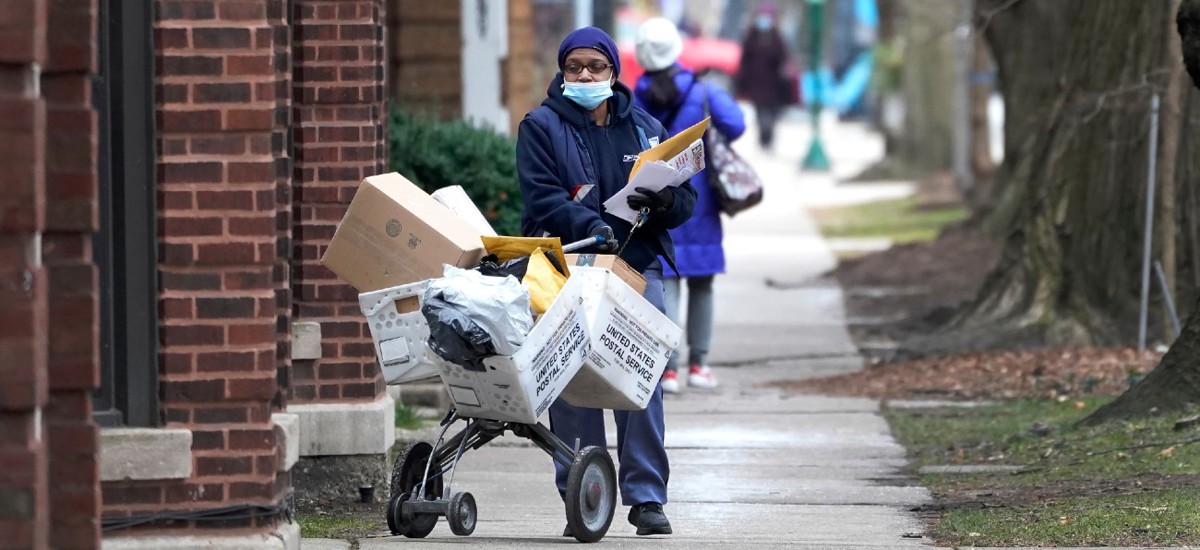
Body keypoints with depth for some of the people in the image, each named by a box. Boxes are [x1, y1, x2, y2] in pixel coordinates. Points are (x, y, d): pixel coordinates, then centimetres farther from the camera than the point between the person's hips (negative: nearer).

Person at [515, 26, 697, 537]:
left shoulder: (644, 128, 16)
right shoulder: (542, 127, 6)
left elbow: (686, 200, 14)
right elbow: (543, 198, -9)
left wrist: (664, 202, -10)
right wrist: (591, 228, -24)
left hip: (638, 269, 2)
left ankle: (646, 497, -1)